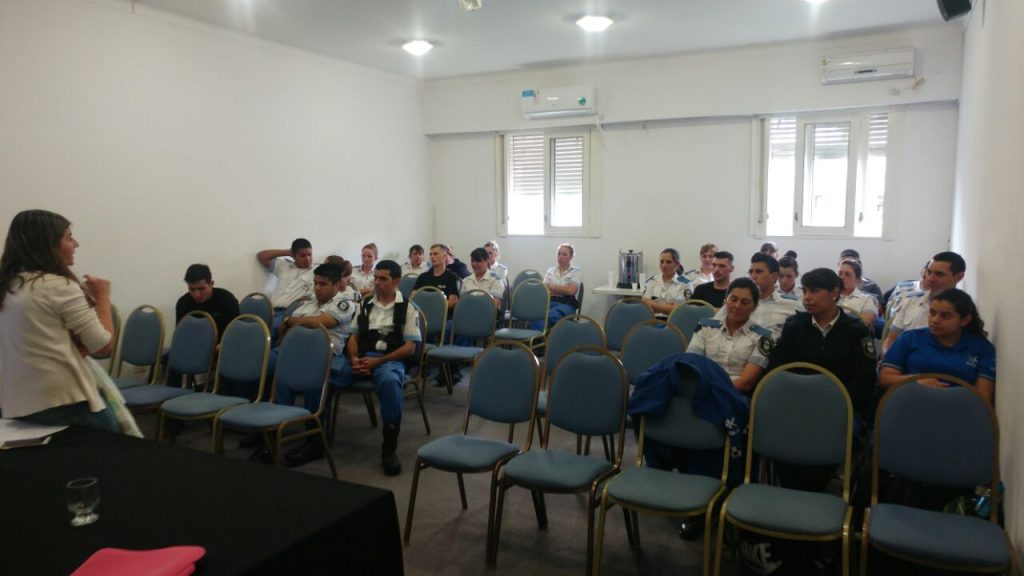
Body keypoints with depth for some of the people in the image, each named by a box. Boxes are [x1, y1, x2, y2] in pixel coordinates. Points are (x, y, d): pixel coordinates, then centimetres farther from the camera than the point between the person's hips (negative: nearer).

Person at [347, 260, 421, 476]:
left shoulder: (407, 308, 5)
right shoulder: (365, 305, 19)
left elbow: (410, 347, -2)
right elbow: (354, 337, 18)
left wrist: (378, 361, -12)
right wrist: (354, 358, -5)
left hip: (390, 360, -4)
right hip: (363, 358, 4)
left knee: (390, 382, -40)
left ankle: (389, 449, -28)